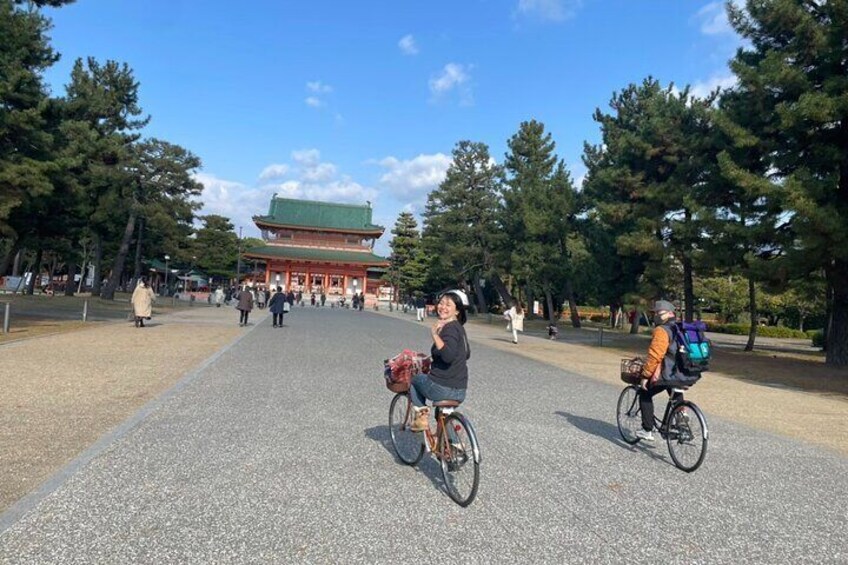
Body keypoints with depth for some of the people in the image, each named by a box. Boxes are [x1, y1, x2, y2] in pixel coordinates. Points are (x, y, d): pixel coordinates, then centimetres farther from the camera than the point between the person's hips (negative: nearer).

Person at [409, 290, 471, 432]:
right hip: (460, 390, 8)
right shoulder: (459, 327, 12)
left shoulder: (449, 328, -16)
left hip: (442, 388, -8)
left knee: (413, 379, 20)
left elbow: (448, 355, -31)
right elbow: (466, 355, 26)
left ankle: (421, 417, 16)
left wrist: (435, 335, -33)